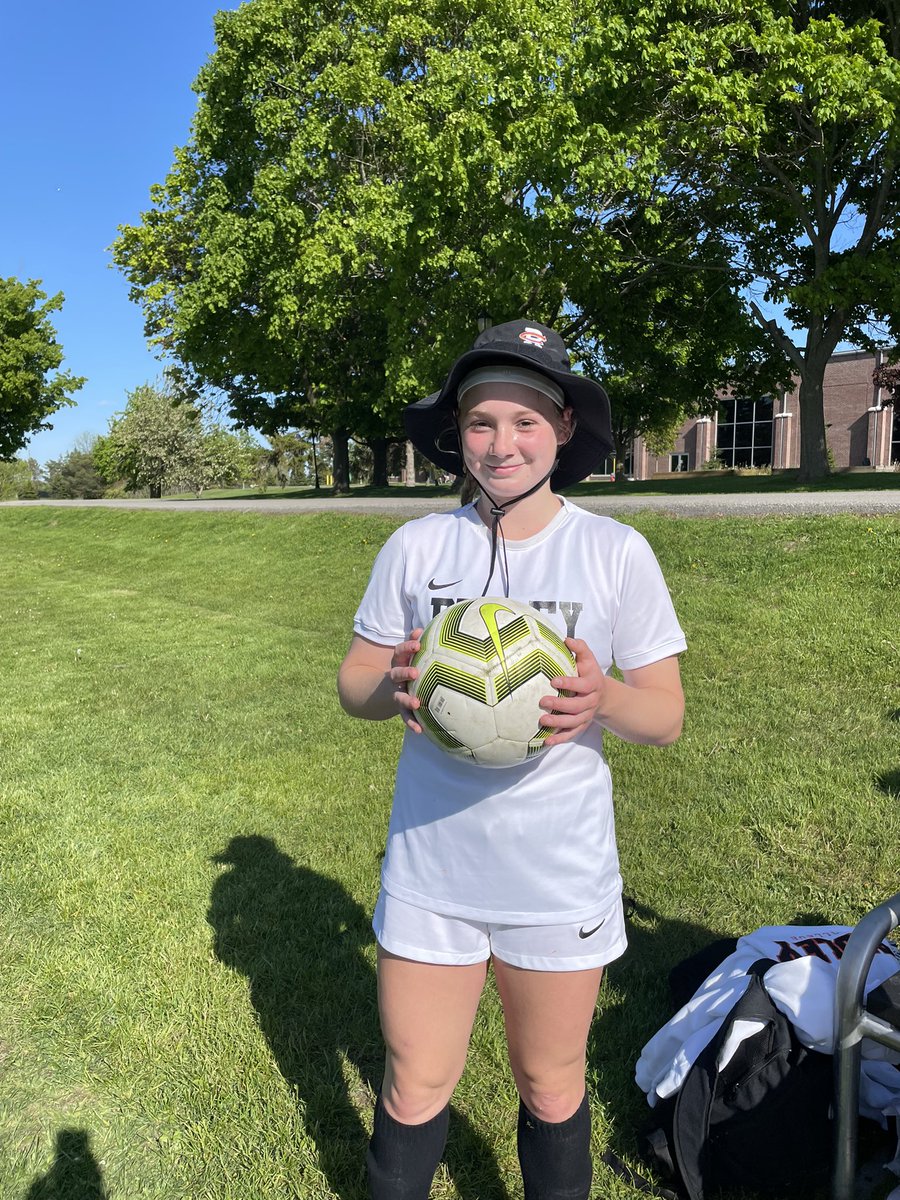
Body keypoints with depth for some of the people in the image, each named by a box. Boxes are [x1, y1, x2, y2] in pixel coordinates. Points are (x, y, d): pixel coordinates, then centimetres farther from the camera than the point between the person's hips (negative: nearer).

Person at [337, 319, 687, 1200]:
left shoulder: (617, 553, -8)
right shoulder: (416, 547, -4)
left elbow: (666, 714, -3)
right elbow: (353, 683, 3)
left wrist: (603, 698, -24)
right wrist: (393, 687, -20)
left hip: (563, 880, 0)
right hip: (429, 873, 1)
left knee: (551, 1092, 19)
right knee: (414, 1091, 16)